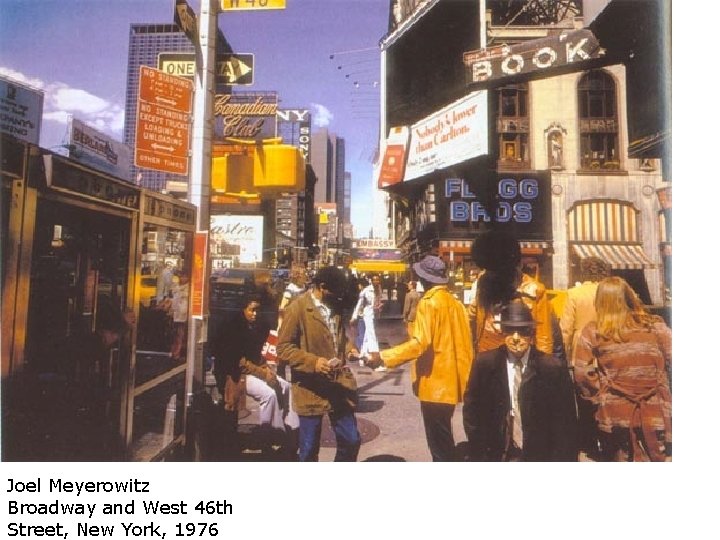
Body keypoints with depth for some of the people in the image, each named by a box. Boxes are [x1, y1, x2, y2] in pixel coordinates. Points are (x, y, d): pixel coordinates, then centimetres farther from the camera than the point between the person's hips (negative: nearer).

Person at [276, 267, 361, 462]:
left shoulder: (336, 306, 8)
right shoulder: (298, 308, -12)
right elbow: (283, 347, -12)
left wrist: (349, 348, 4)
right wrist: (312, 362, -23)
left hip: (340, 384, 6)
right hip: (312, 389, -5)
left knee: (351, 441, 13)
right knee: (309, 448, 10)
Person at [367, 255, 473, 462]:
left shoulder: (428, 302, -15)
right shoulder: (455, 303, 9)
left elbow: (419, 343, -26)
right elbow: (463, 342, 11)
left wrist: (383, 356, -25)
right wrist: (462, 374, 20)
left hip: (435, 383, -9)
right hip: (450, 382, 9)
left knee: (439, 443, 2)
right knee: (442, 439, 21)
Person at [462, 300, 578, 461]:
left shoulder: (552, 368, -10)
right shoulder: (484, 363, -7)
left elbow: (564, 423, -3)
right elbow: (471, 410, 1)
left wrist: (560, 458, -6)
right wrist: (480, 452, -1)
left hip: (538, 454, 0)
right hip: (497, 453, 1)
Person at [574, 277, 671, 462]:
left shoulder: (592, 332, -6)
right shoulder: (655, 326, -2)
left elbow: (582, 374, -11)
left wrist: (600, 398, 3)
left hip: (614, 416, -1)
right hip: (655, 414, 1)